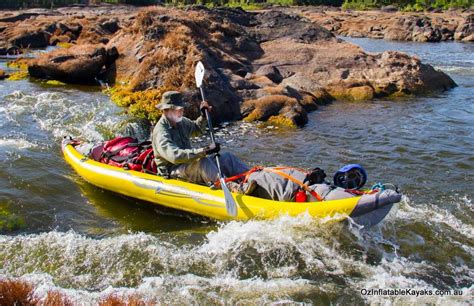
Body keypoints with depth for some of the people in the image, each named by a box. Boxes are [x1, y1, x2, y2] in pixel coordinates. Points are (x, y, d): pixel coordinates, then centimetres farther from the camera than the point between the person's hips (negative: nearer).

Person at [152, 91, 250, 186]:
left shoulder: (181, 122, 8)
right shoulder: (160, 132, -19)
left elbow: (196, 130, 31)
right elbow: (175, 156, -34)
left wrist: (203, 116, 11)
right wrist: (204, 151, -35)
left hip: (189, 164, 8)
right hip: (173, 171, -8)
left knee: (227, 157, -7)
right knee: (202, 161, -36)